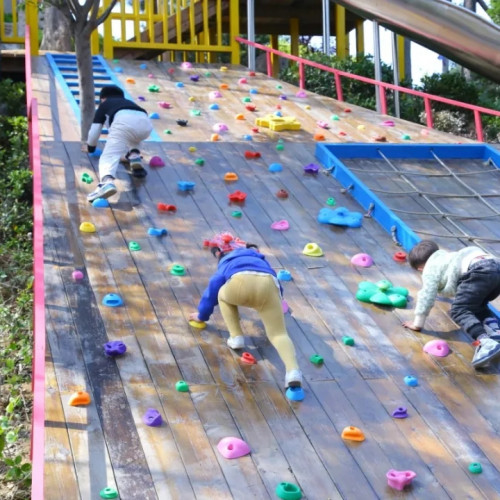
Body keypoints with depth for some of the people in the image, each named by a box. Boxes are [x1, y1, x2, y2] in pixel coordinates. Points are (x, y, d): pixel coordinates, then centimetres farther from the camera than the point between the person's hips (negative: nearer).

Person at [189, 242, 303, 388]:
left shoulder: (226, 264, 40)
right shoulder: (261, 260, 48)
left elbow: (212, 290, 43)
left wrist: (202, 315, 59)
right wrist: (272, 317, 70)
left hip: (241, 283, -2)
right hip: (269, 285, 2)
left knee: (223, 295, 33)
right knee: (279, 334, 4)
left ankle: (236, 337, 22)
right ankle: (293, 371, -23)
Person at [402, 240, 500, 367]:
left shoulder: (431, 268, 18)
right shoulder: (447, 259, 43)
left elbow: (426, 296, 11)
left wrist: (417, 324, 19)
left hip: (480, 271, -9)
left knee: (458, 311, -10)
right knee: (476, 306, 29)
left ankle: (486, 342, -33)